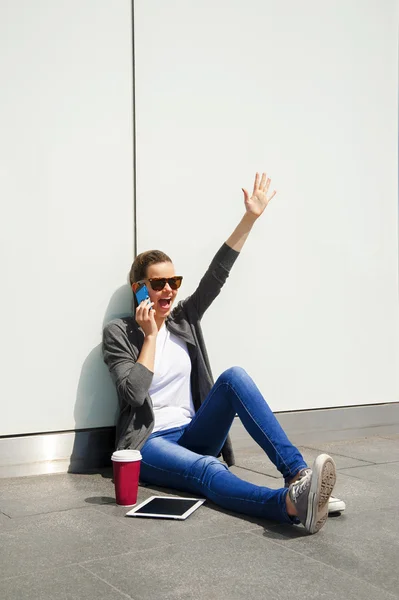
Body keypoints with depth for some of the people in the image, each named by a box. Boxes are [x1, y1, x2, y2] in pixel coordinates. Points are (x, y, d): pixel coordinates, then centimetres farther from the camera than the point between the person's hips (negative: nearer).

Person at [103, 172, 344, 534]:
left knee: (234, 376, -23)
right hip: (149, 443, -5)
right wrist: (150, 335, -12)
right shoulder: (118, 333, -2)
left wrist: (251, 217, -2)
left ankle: (297, 473, -36)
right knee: (208, 470, -38)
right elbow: (134, 393, -16)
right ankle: (293, 504, -69)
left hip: (192, 435, 5)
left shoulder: (183, 320, 12)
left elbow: (216, 276, 3)